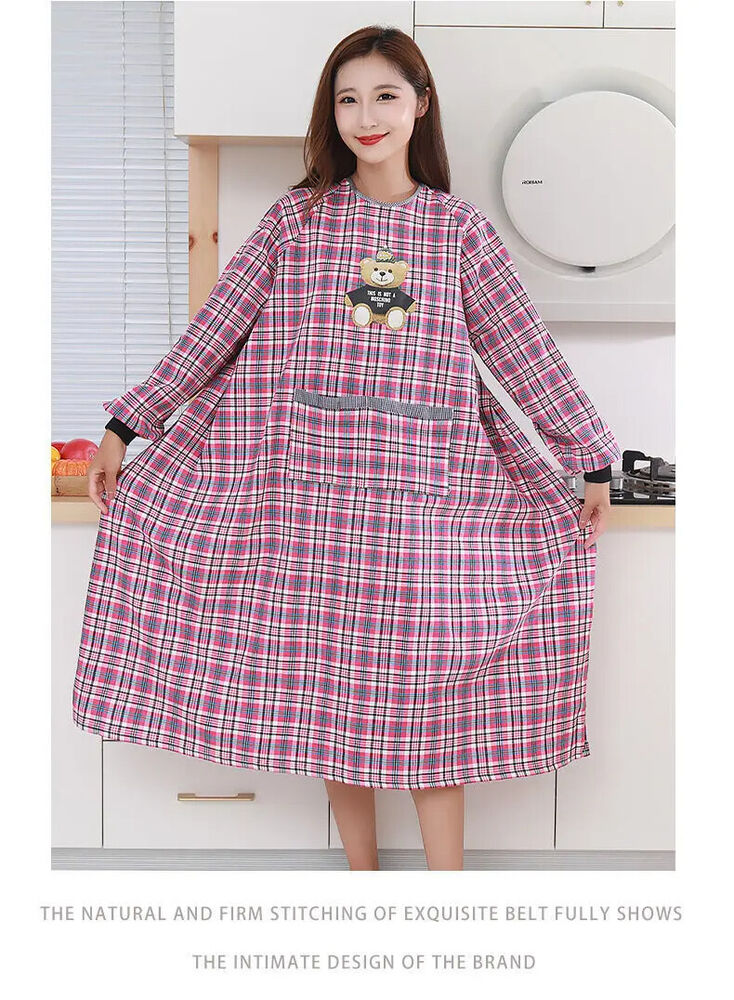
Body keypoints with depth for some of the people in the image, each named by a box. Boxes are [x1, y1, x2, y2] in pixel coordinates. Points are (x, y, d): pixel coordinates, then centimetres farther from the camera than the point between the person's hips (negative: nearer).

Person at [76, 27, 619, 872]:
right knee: (327, 683, 7)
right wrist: (127, 425, 3)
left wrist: (594, 463, 8)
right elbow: (214, 329, 5)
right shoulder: (296, 217, 7)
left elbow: (525, 351, 8)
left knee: (428, 679, 2)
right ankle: (360, 870, 24)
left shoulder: (462, 228, 7)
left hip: (425, 486, 0)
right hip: (312, 479, 1)